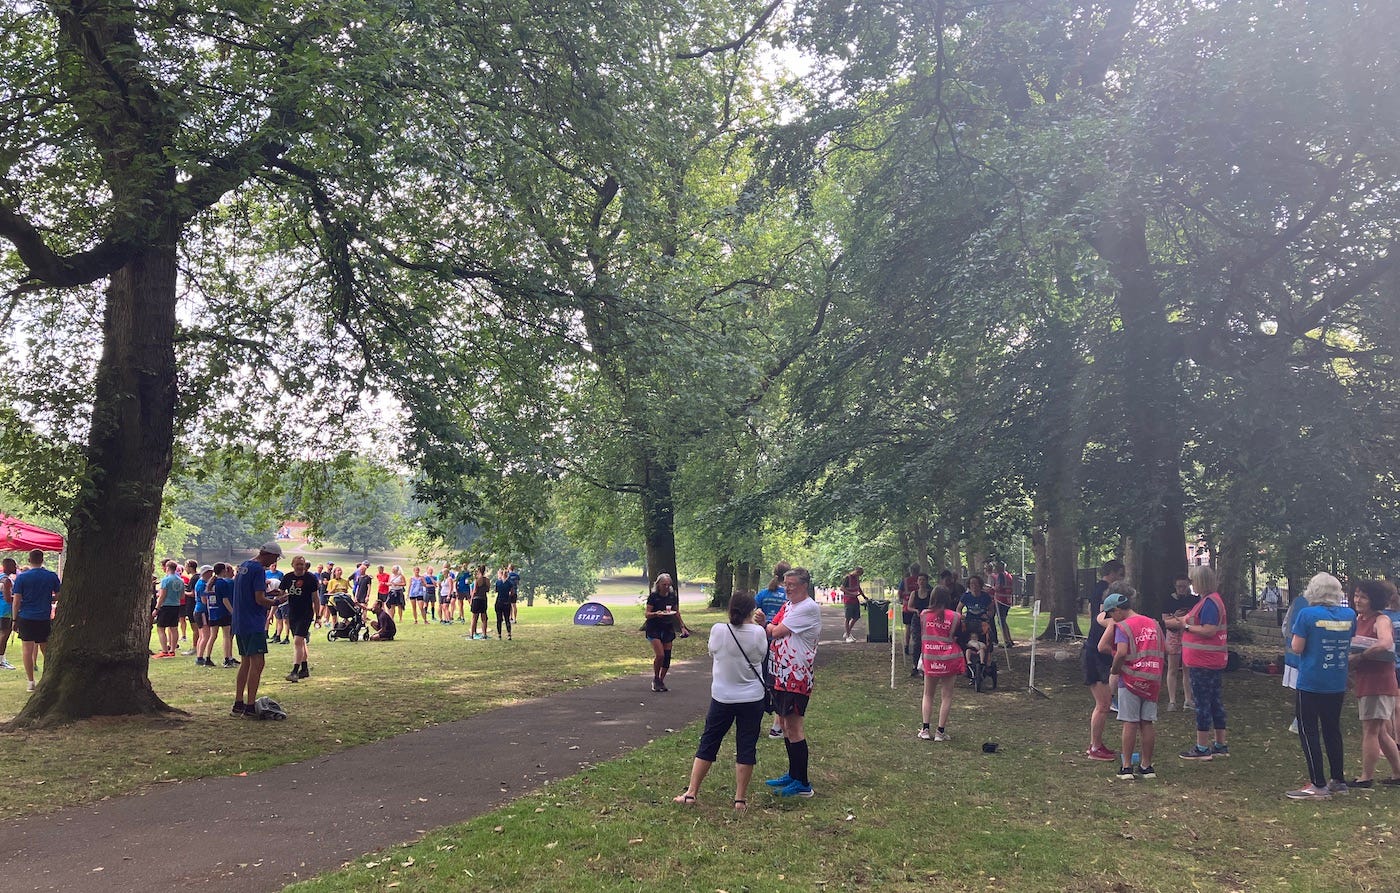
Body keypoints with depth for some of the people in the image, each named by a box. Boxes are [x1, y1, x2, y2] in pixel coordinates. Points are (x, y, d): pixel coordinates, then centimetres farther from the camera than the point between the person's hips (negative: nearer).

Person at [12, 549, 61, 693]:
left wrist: (15, 619, 3)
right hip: (44, 619, 2)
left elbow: (17, 601, -5)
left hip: (26, 618, -2)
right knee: (46, 650, 12)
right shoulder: (52, 576, 0)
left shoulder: (21, 577, -4)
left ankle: (31, 681, 1)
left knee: (27, 649, 2)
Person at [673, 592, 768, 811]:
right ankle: (740, 798, 14)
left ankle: (691, 792, 15)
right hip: (752, 699, 0)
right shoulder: (758, 633, -13)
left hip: (722, 698, 1)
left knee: (708, 743, 12)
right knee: (746, 747, 10)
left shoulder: (718, 630, -12)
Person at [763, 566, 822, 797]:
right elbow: (771, 629, 11)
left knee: (794, 728, -6)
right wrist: (767, 626, -11)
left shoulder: (809, 608, -15)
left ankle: (803, 784, 2)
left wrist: (772, 628, 4)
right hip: (781, 673, 9)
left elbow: (777, 631, -18)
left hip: (797, 676, -9)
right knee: (785, 725, 16)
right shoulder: (788, 606, 15)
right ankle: (793, 774, 29)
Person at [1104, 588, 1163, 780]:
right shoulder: (1153, 624, 11)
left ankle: (1126, 766, 3)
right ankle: (1146, 766, 15)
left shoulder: (1122, 627, -9)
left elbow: (1121, 652, -21)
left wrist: (1114, 670, -5)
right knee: (1148, 723, 9)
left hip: (1131, 680, -5)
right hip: (1152, 680, 5)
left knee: (1130, 724, 0)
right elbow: (1164, 651, 12)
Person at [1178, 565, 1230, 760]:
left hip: (1203, 663, -10)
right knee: (1216, 701, 15)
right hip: (1213, 661, 10)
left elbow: (1209, 631, -25)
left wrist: (1186, 626, -14)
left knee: (1202, 703, -3)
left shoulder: (1209, 602, -19)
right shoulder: (1212, 599, 14)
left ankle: (1202, 747, 3)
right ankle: (1220, 745, 23)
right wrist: (1185, 620, 12)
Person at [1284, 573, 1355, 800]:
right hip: (1337, 685, 6)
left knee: (1308, 732, 1)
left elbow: (1296, 648, -15)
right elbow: (1348, 643, 14)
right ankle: (1338, 781, 25)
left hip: (1310, 684, -6)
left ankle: (1318, 785, 0)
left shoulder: (1307, 614, -15)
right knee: (1332, 730, 18)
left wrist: (1294, 636, 4)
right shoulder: (1350, 615, 0)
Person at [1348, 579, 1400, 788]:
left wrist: (1359, 657, -23)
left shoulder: (1381, 620, -12)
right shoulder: (1359, 619, 13)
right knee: (1381, 732, 17)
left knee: (1370, 731, -3)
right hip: (1364, 682, 9)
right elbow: (1355, 648, 21)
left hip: (1379, 682, -9)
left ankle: (1367, 777, 4)